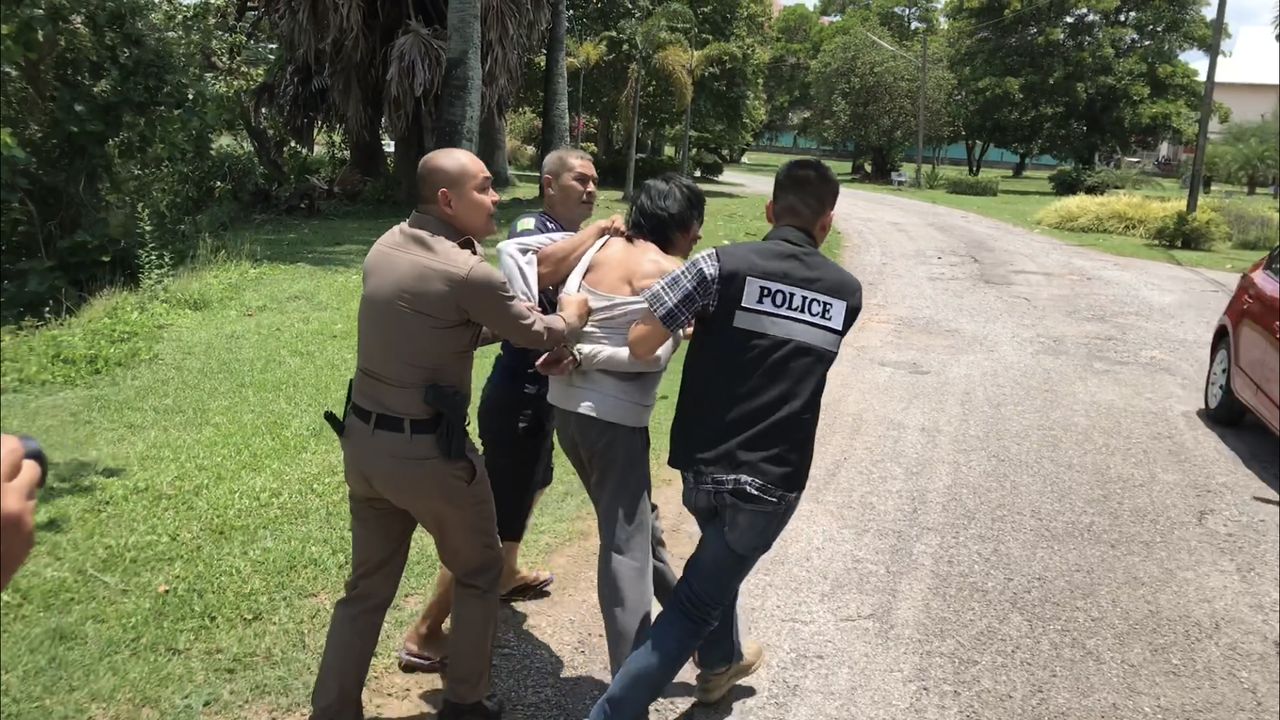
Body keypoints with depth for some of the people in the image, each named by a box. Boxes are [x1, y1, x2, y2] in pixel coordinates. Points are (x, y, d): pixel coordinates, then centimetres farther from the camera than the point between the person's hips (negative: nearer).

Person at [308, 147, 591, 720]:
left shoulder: (385, 247, 5)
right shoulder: (466, 272, -20)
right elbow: (537, 334, -5)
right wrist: (571, 317, 17)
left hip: (363, 439, 7)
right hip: (427, 452, -7)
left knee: (367, 587, 20)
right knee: (479, 574, 18)